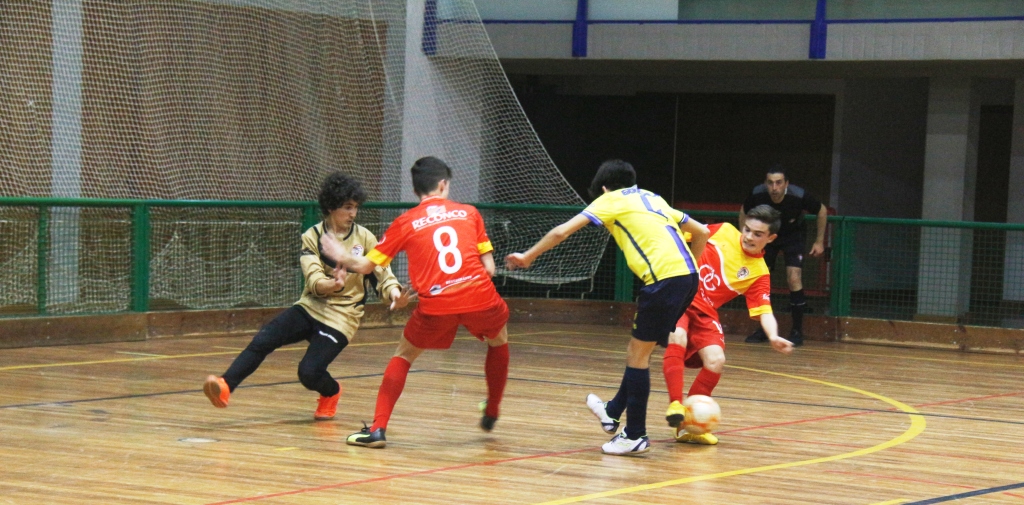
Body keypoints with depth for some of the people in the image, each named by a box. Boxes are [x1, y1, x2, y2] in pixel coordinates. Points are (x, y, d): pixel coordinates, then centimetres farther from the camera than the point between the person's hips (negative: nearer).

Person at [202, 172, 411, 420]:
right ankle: (225, 386, -27)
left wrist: (395, 293, -25)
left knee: (309, 372, -18)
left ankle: (331, 392, 15)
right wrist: (333, 284, -35)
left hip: (341, 316, -2)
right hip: (310, 307, 2)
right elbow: (314, 281, -11)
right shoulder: (312, 237, 0)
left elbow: (382, 274, -2)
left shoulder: (364, 238, -1)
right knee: (262, 341, -21)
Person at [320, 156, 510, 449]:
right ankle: (491, 414, 40)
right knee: (499, 341, 32)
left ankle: (378, 428, 8)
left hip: (436, 306, -1)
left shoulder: (405, 222, 9)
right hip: (480, 296, 1)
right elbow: (489, 267, 10)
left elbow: (366, 265, 11)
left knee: (403, 356, 21)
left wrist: (342, 257, 31)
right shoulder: (469, 213, 12)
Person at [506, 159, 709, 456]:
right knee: (638, 351, 20)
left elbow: (562, 232, 1)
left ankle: (635, 436, 5)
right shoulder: (652, 198, 27)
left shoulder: (610, 200, 8)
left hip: (664, 280, -7)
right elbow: (701, 232, 28)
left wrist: (528, 256, 13)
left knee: (638, 354, 3)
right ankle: (613, 413, 31)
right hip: (688, 277, 7)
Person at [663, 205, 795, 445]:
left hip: (703, 311, 2)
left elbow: (764, 311, -9)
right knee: (677, 339, -32)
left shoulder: (759, 273, 0)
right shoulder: (723, 231, 0)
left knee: (716, 361, -18)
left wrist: (773, 337, -28)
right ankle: (675, 404, -35)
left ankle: (687, 424, -4)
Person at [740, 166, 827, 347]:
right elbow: (744, 212, -3)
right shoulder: (757, 195, -28)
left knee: (794, 279, -18)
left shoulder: (799, 196, -33)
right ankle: (763, 329, 9)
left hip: (793, 236, -3)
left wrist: (820, 241, -8)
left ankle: (797, 331, -5)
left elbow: (822, 211, -12)